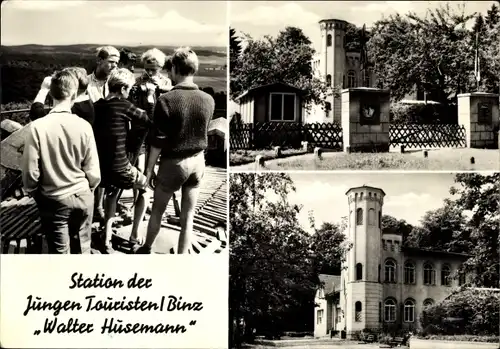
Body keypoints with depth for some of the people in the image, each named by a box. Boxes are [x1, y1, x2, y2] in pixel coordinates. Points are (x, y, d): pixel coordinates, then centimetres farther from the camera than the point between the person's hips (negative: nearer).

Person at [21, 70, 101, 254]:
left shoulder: (37, 127, -18)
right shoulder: (83, 125, -13)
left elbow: (30, 171, -12)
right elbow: (93, 172, -7)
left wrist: (34, 193, 9)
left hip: (53, 199, -1)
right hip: (82, 197, 2)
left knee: (60, 251, 9)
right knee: (82, 248, 18)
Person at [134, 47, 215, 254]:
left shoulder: (166, 100, -18)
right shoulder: (208, 100, -5)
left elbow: (157, 141, -14)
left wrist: (149, 169, -5)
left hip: (173, 162, -3)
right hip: (198, 161, 3)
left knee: (157, 210, 18)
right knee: (188, 216, 10)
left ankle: (146, 249, 36)